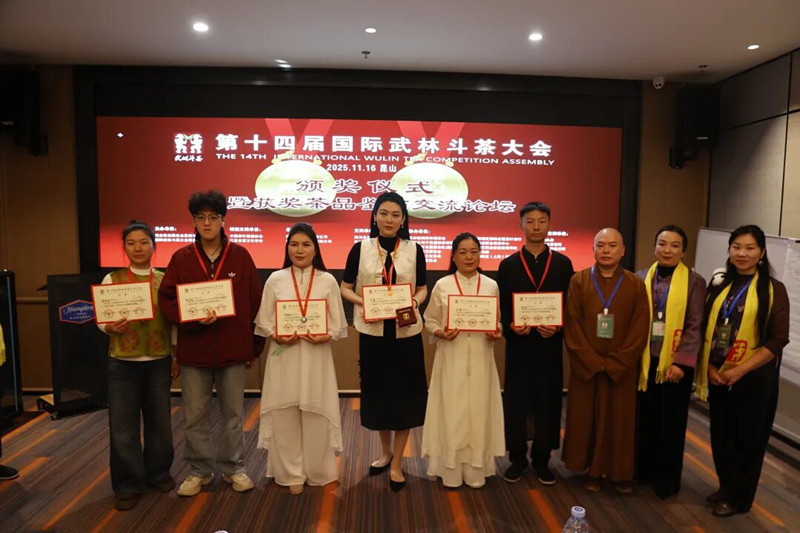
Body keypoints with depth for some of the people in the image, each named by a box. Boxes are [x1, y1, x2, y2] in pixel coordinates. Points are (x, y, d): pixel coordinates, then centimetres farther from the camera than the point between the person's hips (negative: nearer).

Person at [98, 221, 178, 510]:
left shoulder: (165, 280, 1)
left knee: (159, 420, 11)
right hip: (122, 362, -1)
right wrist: (111, 328, -23)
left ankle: (158, 472, 30)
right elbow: (100, 319, 0)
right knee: (123, 424, 4)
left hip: (159, 361, 1)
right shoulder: (112, 279, -1)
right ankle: (128, 484, 19)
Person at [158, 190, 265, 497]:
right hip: (193, 351, 1)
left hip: (233, 350, 0)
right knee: (195, 416, 11)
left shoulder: (240, 256, 0)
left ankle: (234, 468, 28)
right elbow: (166, 300, -2)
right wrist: (195, 318, -19)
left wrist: (255, 345, 3)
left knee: (233, 414, 12)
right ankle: (199, 471, 29)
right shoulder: (181, 258, 1)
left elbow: (255, 302, 2)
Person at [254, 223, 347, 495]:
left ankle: (318, 470, 24)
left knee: (316, 415, 5)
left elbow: (338, 324, 2)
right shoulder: (275, 280, 3)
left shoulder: (327, 281, 2)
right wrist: (277, 337, -14)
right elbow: (263, 321, 3)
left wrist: (325, 336, -16)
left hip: (317, 356, 0)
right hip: (284, 356, 1)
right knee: (285, 415, 4)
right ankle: (291, 473, 20)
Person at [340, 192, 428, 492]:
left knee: (404, 394, 3)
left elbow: (423, 289, 6)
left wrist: (414, 303, -15)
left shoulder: (414, 250, 1)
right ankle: (385, 452, 35)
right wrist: (362, 301, -16)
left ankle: (397, 463, 18)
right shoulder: (360, 248, 0)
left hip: (406, 332, -1)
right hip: (372, 332, 1)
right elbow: (345, 288, 4)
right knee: (377, 391, 12)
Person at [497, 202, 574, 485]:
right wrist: (511, 327, -18)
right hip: (518, 344, 0)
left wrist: (558, 327, -15)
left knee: (548, 402, 8)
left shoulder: (563, 263, 5)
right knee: (515, 402, 6)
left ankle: (542, 458, 24)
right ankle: (517, 458, 22)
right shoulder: (508, 264, 4)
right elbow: (502, 307, 1)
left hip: (550, 344, 1)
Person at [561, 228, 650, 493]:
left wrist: (614, 363, -11)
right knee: (586, 419, 7)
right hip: (585, 367, 0)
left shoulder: (636, 285, -1)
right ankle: (593, 470, 22)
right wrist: (594, 362, -12)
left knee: (620, 420, 10)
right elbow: (572, 327, -6)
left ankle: (621, 472, 25)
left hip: (622, 369, 0)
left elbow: (639, 331, -4)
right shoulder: (578, 281, -2)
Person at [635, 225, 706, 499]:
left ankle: (668, 477, 25)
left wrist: (681, 363, -14)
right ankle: (644, 469, 28)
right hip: (645, 361, 2)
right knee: (645, 418, 10)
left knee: (671, 422, 10)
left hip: (675, 363, -2)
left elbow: (695, 328, -7)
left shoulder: (694, 282, -4)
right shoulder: (641, 278, 4)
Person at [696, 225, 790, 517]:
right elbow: (706, 327, 7)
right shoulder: (718, 283, 4)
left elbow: (778, 340, -10)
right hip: (718, 375, 4)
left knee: (747, 438, 10)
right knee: (721, 435, 14)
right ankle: (725, 486, 35)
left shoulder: (774, 289, -7)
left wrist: (740, 370, -17)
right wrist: (709, 366, -5)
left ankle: (738, 496, 28)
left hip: (754, 378, -3)